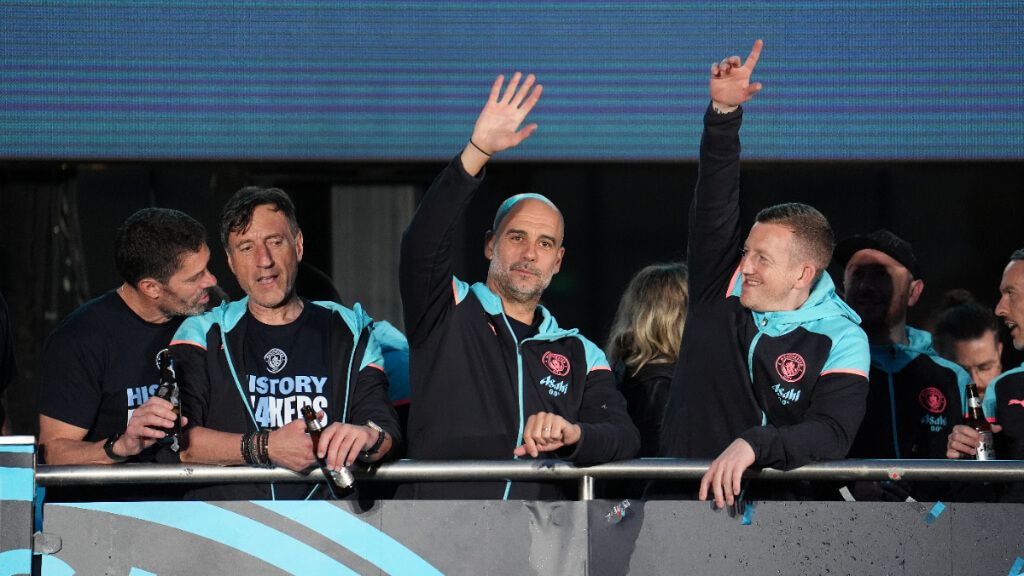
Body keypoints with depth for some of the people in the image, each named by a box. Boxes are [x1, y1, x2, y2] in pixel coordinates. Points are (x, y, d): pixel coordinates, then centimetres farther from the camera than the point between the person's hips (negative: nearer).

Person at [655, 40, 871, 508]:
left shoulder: (840, 340, 0)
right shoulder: (721, 292, 8)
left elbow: (834, 434, -11)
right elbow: (713, 206, 2)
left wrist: (753, 444, -26)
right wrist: (724, 114, -9)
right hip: (679, 498, 3)